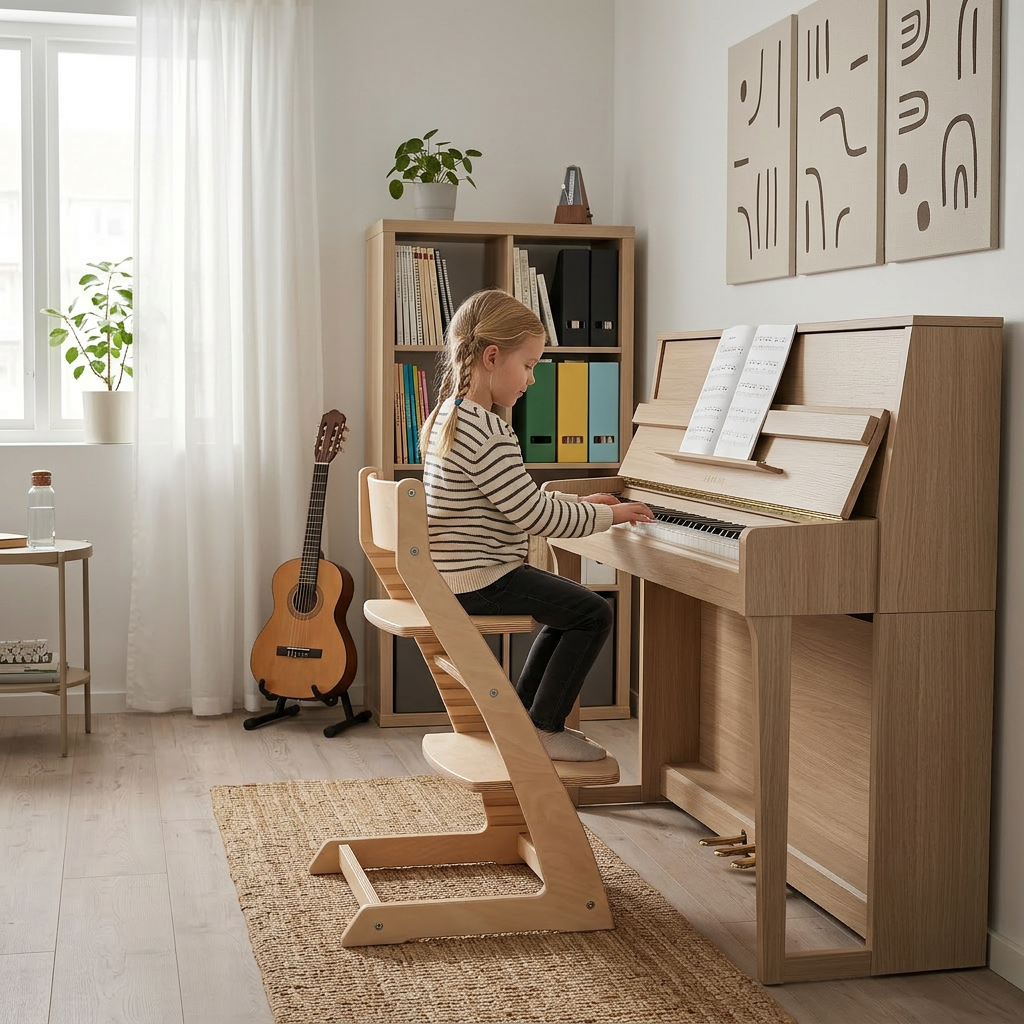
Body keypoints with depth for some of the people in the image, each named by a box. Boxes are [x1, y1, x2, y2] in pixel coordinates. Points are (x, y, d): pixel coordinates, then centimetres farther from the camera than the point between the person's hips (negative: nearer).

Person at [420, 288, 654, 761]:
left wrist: (578, 503, 16)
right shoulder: (487, 434, -23)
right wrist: (607, 515, -9)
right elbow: (534, 515, -22)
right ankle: (544, 730, 1)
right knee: (595, 614, -8)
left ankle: (520, 714, 28)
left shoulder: (450, 416, 12)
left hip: (456, 572, 11)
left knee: (570, 606, 22)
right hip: (480, 580, -11)